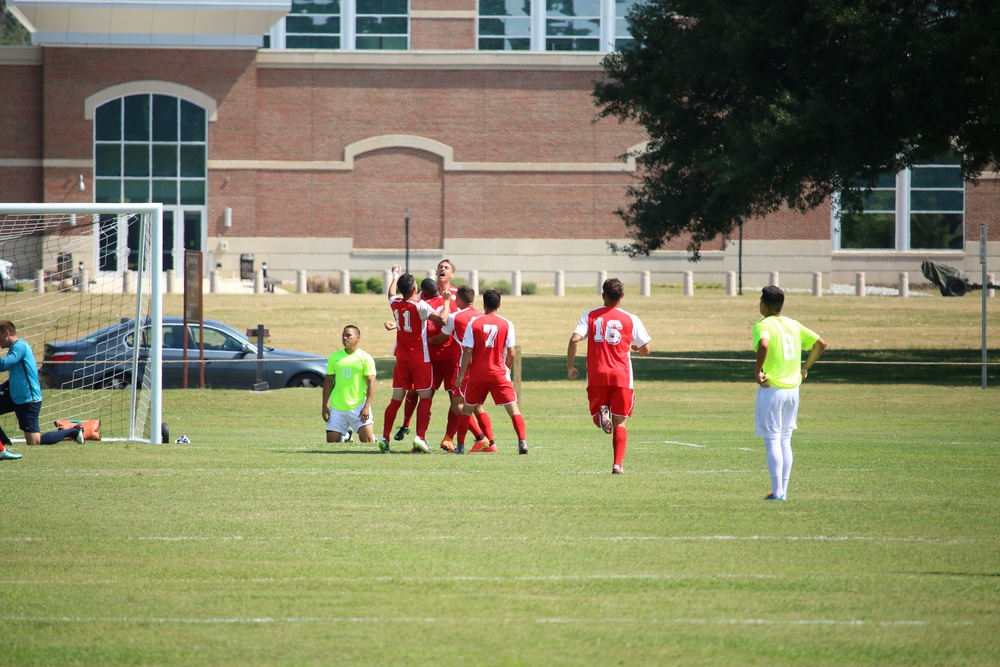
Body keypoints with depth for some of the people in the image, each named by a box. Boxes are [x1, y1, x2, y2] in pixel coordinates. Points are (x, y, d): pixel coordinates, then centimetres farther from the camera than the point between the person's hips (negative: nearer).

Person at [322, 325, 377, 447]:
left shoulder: (365, 358, -2)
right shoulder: (335, 357, 9)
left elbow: (371, 384, -6)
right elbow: (328, 382, 13)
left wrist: (367, 406, -16)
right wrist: (325, 406, 8)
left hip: (359, 406, -3)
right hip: (337, 408, 4)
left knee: (367, 439, -17)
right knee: (331, 441, 0)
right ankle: (345, 435, 33)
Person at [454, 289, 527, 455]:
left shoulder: (474, 323, -3)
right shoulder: (506, 324, -2)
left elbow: (467, 351, -6)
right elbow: (511, 352, -1)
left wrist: (461, 375, 0)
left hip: (477, 374, 1)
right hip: (499, 373, -1)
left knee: (467, 408, 15)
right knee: (513, 408, 0)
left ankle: (460, 445, 12)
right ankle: (522, 441, -14)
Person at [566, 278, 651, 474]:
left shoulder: (590, 316, 4)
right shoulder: (631, 320, 2)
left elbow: (574, 340, -9)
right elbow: (645, 350, 6)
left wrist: (570, 366, 1)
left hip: (596, 377, 1)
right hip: (621, 377, -1)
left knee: (596, 418, 17)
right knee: (620, 423, 7)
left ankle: (602, 414, -20)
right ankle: (618, 464, -6)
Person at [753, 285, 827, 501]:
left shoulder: (763, 325, -11)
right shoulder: (793, 325, 9)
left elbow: (764, 344, -33)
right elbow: (821, 343, 10)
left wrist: (758, 370, -20)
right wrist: (805, 368, 15)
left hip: (771, 389, -6)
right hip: (793, 388, 6)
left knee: (772, 441, -3)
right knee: (785, 441, 14)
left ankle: (777, 492, -6)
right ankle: (783, 490, 15)